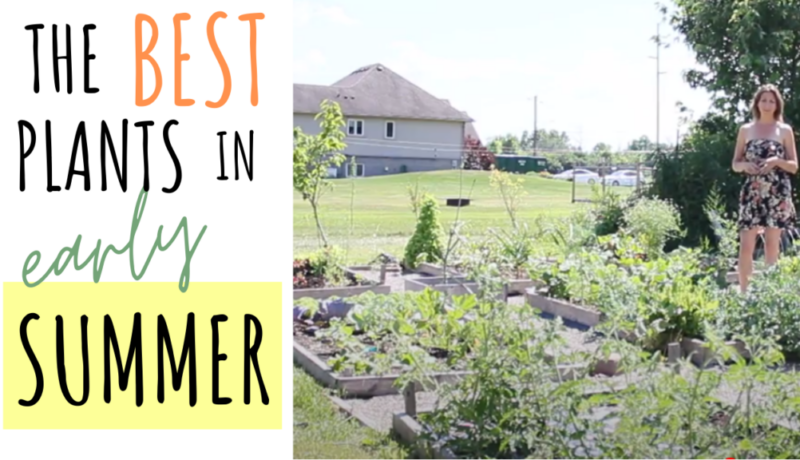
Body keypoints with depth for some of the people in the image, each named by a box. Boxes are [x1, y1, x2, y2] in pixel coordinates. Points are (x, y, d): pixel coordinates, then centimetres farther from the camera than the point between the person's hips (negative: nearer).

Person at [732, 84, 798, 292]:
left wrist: (777, 161, -14)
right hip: (752, 193, 1)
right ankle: (743, 291, 1)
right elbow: (735, 164, 11)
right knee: (746, 245, -5)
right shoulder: (746, 130, 9)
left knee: (772, 244, 2)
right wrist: (745, 165, -11)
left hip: (777, 193, -1)